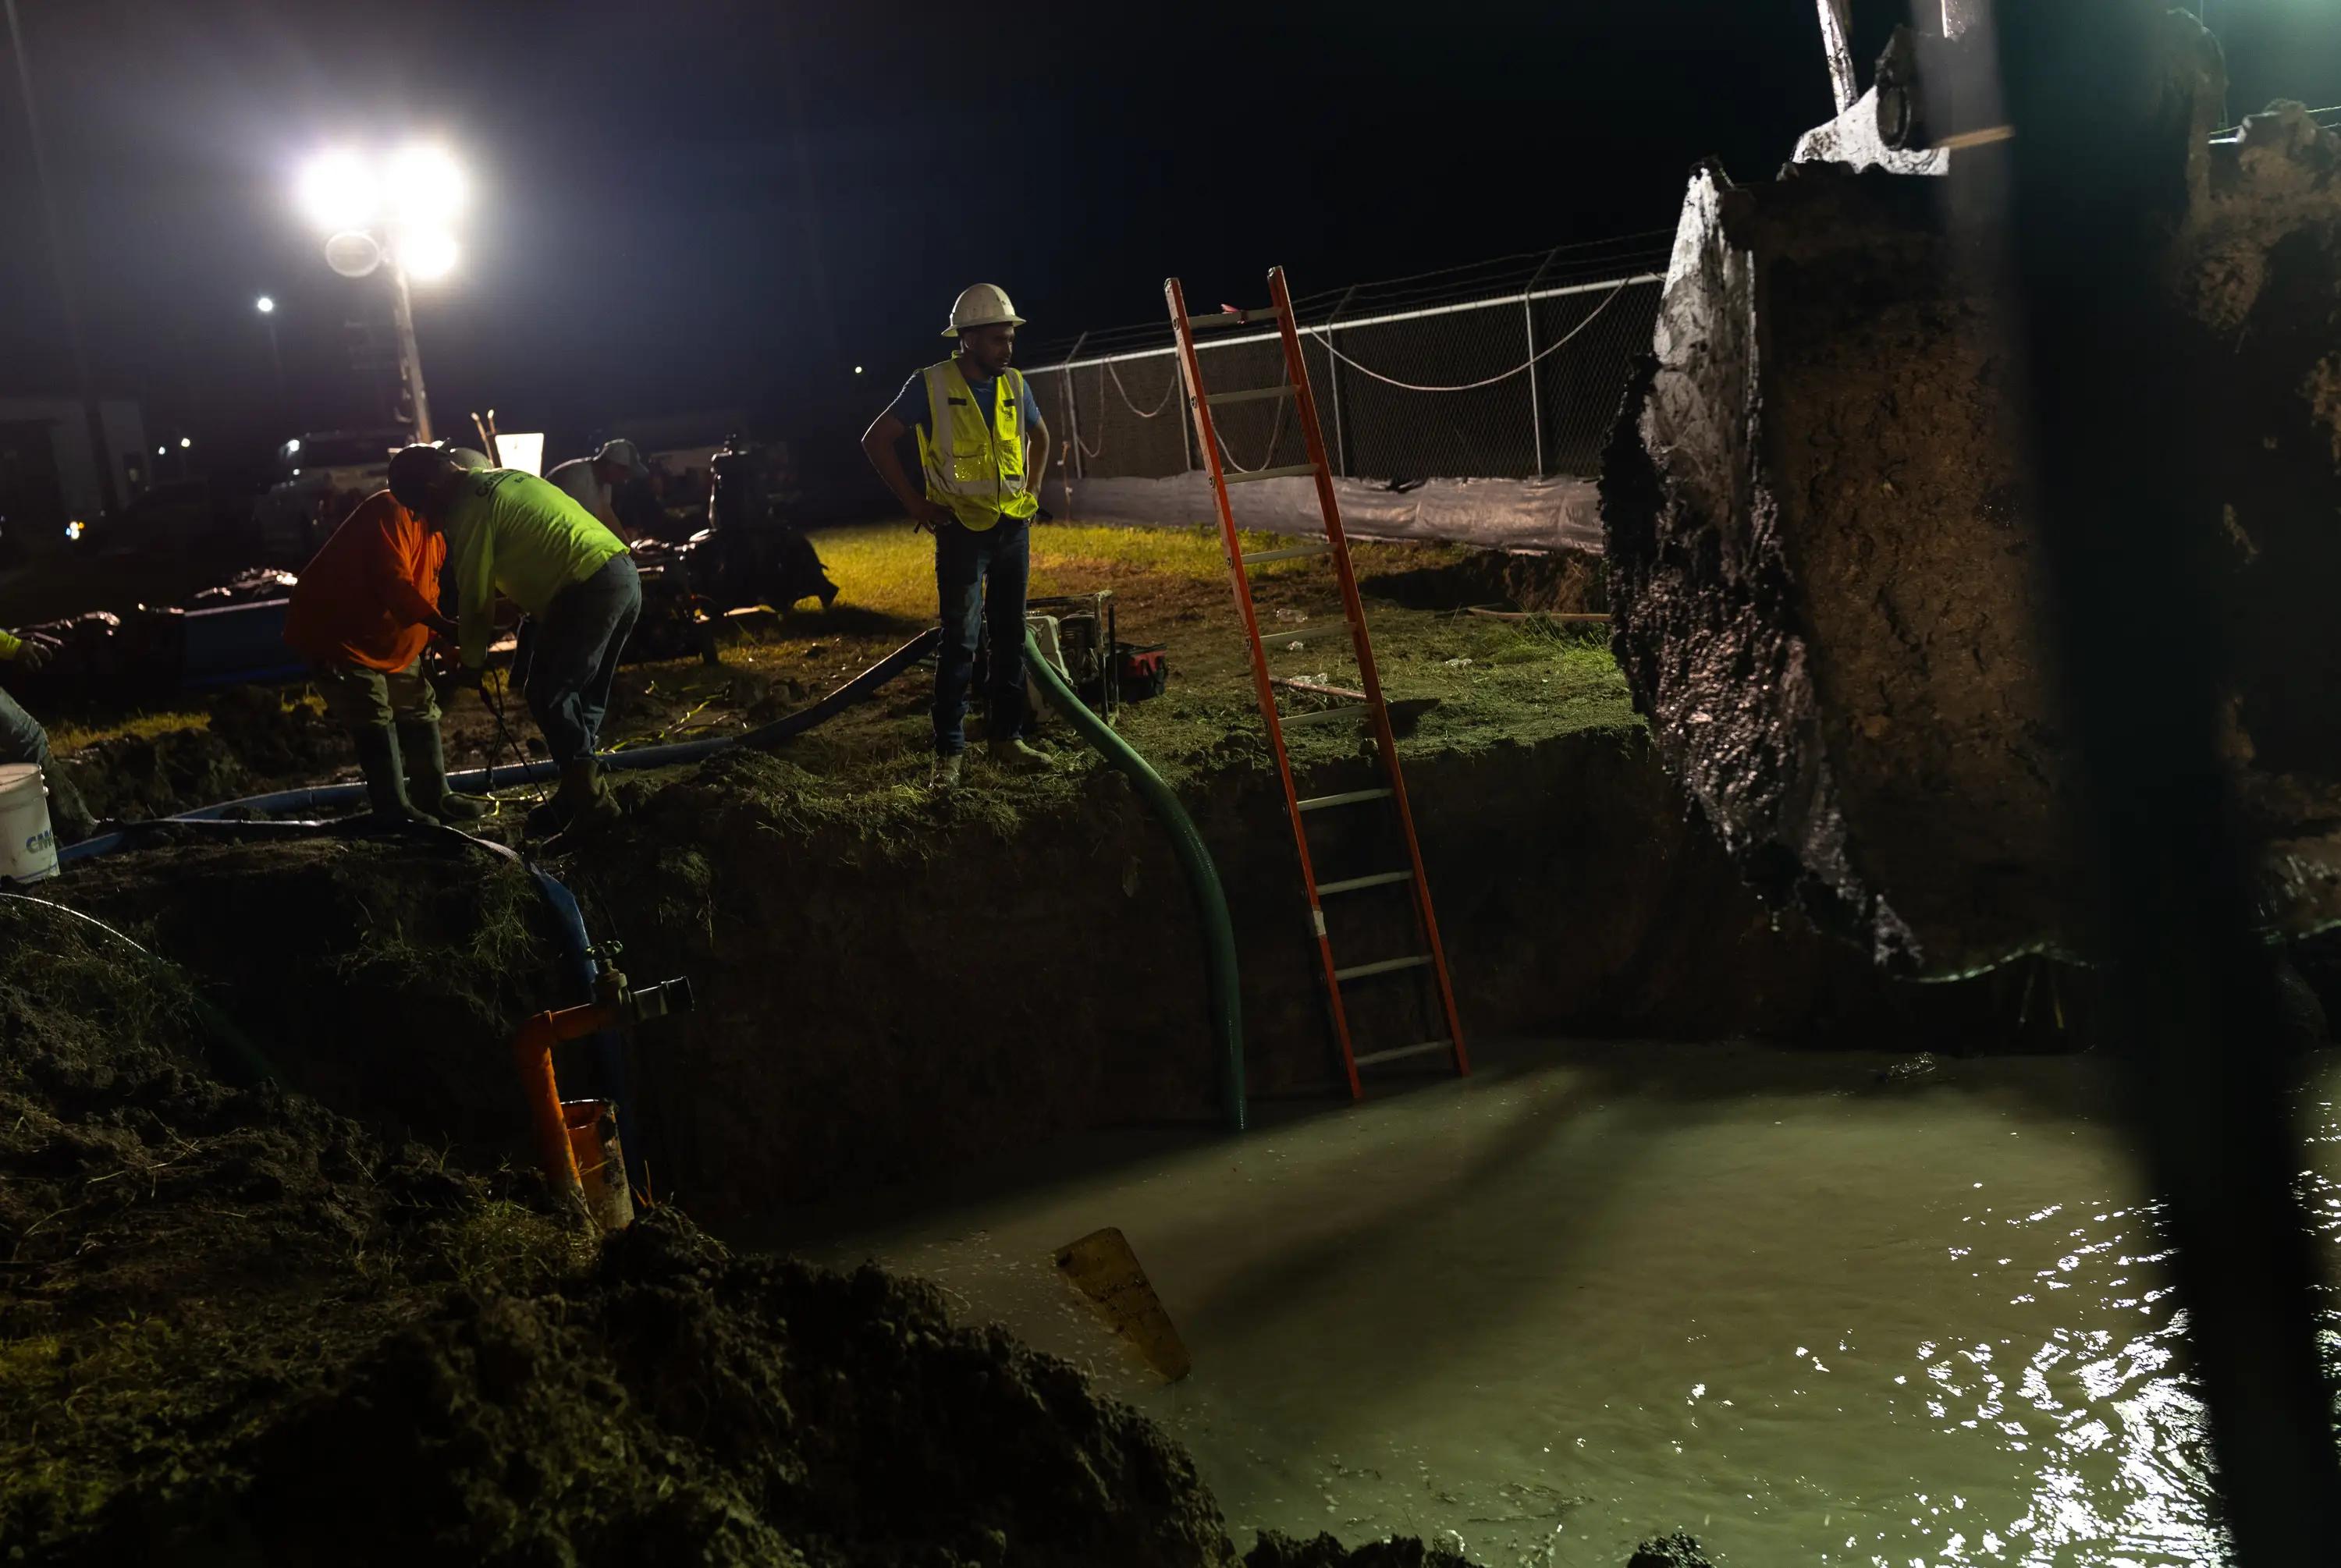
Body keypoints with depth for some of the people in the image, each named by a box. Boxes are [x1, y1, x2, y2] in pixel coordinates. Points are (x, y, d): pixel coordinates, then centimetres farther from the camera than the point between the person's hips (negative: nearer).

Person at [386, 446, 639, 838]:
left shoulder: (469, 508, -5)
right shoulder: (501, 481, 24)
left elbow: (474, 596, -1)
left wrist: (472, 659, 13)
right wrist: (492, 625, 30)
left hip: (589, 587, -10)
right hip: (624, 574, 10)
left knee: (547, 693, -1)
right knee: (583, 694, 18)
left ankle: (590, 801, -2)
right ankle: (581, 794, 23)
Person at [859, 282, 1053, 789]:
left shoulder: (1014, 385, 6)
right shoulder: (932, 385, -9)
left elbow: (1039, 435, 25)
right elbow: (877, 440, -7)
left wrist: (1032, 490, 12)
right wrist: (915, 504, -9)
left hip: (1014, 528, 5)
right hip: (963, 531, -5)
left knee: (1011, 637, 9)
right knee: (959, 642, -6)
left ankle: (1008, 739, 18)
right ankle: (949, 751, 0)